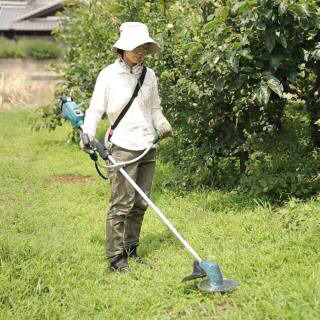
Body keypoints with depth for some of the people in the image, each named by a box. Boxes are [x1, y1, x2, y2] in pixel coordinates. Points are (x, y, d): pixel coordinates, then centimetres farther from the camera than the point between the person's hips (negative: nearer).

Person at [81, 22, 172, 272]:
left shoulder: (149, 76, 11)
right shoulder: (109, 75, -4)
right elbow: (95, 109, -3)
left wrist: (162, 125, 1)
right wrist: (88, 134, -17)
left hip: (148, 146, 6)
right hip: (123, 147, -5)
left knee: (140, 203, 10)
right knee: (122, 203, -7)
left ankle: (131, 249, 22)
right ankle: (116, 256, 2)